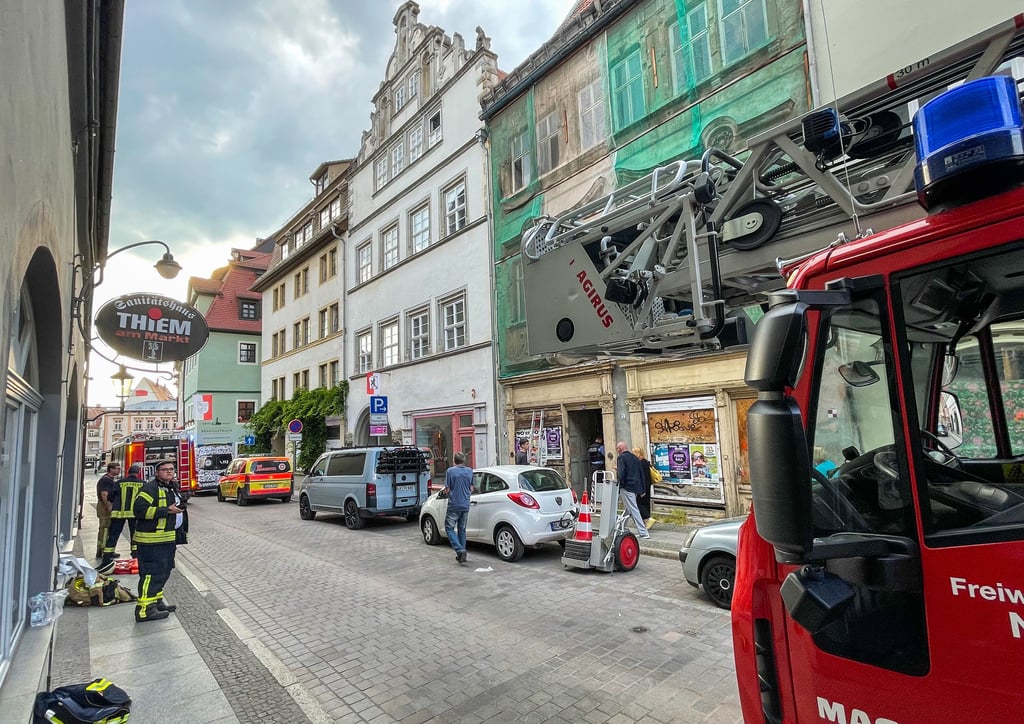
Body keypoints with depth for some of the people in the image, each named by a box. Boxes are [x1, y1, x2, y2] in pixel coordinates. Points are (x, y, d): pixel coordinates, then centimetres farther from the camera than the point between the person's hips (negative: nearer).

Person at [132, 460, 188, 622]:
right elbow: (139, 509, -24)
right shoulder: (150, 488, -14)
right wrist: (167, 510, -25)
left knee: (164, 571, 17)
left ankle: (156, 601, 29)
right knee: (152, 573, -8)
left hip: (168, 538, 10)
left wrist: (182, 532, 26)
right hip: (152, 540, -10)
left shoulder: (173, 487, 15)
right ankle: (144, 609, -1)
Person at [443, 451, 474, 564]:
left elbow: (447, 490, -9)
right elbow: (471, 489, 10)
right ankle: (461, 554, 19)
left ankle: (460, 550, -11)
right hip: (466, 505, 5)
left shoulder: (450, 471, -11)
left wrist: (447, 493, 13)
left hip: (454, 505, -5)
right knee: (462, 529, 16)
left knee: (449, 528, 5)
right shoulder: (469, 471, 3)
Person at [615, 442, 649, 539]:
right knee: (628, 509, 16)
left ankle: (643, 533, -6)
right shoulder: (635, 458, 15)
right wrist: (642, 490, 19)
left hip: (626, 487, -8)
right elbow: (641, 474, 16)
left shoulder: (622, 457, -9)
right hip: (636, 487, 8)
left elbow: (621, 473, -20)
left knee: (633, 510, -5)